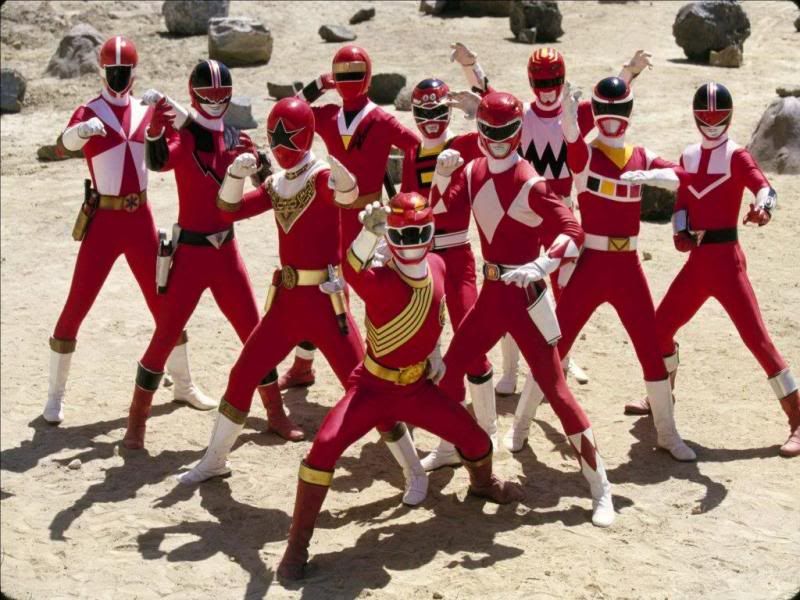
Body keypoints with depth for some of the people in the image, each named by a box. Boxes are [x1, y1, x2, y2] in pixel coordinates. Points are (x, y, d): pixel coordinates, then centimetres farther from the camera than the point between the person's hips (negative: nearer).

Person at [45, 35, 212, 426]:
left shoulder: (146, 112, 8)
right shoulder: (89, 112, -6)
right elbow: (62, 146, -27)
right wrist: (81, 130, -49)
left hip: (140, 218, 4)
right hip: (103, 221, -4)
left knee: (165, 302, 11)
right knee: (77, 306, -3)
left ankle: (183, 385, 26)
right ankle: (55, 395, 10)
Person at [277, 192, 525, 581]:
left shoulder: (437, 266, -7)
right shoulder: (381, 281, -27)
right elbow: (352, 272, -53)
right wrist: (369, 232, -70)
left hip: (417, 386, 6)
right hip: (373, 387, -5)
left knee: (473, 437, 10)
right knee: (324, 447, -24)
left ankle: (483, 484, 49)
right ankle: (298, 544, -10)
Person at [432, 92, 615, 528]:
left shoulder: (530, 184, -16)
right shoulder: (473, 172, 6)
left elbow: (573, 233, -23)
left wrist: (541, 266, -38)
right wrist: (442, 174, -13)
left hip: (524, 294, -7)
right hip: (491, 291, 7)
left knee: (555, 389, -8)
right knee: (450, 369, 15)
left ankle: (600, 490, -2)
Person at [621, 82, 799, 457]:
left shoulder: (736, 156, -6)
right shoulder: (688, 156, 13)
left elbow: (764, 187, -23)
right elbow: (682, 200, 11)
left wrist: (763, 206, -46)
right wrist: (680, 231, -11)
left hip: (725, 259, -6)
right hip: (696, 259, 6)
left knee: (756, 338, -11)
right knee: (660, 326, 13)